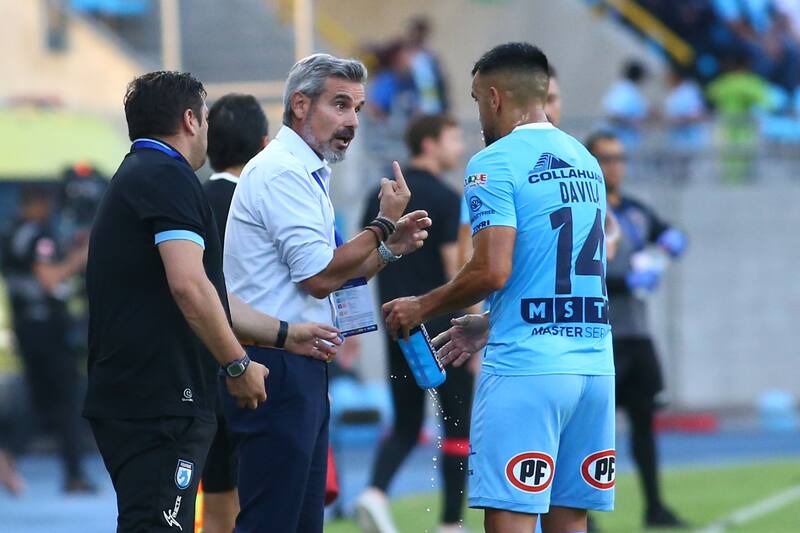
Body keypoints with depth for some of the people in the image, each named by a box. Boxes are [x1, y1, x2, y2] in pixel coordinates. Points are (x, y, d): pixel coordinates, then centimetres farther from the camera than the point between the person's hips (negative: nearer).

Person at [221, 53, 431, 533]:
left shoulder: (305, 174, 21)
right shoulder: (282, 173, -12)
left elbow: (329, 280, 21)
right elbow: (319, 277, -18)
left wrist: (392, 246, 9)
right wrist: (385, 225, -10)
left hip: (299, 368, 11)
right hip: (278, 365, -11)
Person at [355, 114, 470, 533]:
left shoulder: (382, 196, 9)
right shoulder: (446, 200, -10)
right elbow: (457, 270, -16)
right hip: (442, 329, -6)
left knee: (405, 426, 13)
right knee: (458, 427, 6)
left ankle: (375, 493, -11)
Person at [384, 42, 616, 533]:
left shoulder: (495, 164, -7)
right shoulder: (585, 161, 17)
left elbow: (493, 271, -16)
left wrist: (422, 308, 0)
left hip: (526, 369, -7)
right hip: (594, 363, 7)